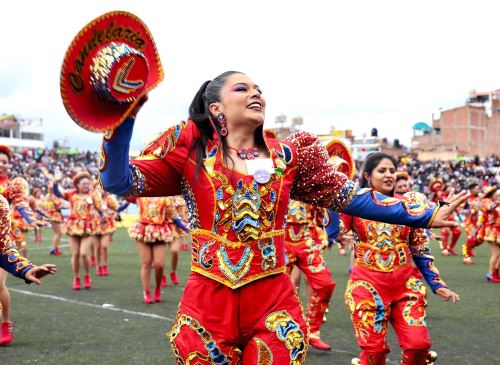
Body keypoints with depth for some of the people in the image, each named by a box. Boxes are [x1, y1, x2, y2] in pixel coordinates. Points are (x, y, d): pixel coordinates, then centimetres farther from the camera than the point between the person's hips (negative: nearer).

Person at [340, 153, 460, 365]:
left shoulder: (408, 205, 8)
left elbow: (421, 250, 11)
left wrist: (437, 284, 6)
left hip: (406, 283, 2)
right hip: (367, 283, -2)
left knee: (419, 344, -7)